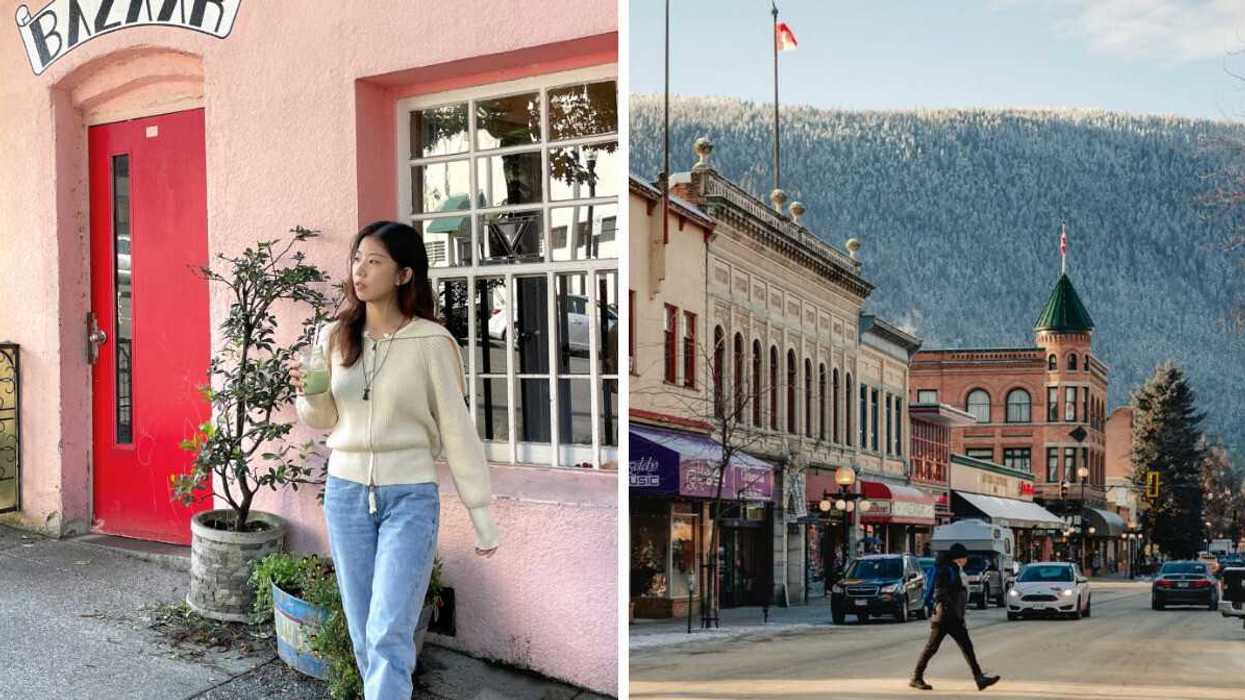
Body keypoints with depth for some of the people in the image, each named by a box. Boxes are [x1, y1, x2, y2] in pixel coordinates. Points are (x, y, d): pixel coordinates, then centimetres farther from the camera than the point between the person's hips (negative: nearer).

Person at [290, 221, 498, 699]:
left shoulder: (430, 342, -9)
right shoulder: (335, 337, 3)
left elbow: (456, 428, -4)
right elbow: (324, 419, 14)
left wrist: (481, 514, -4)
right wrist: (309, 393, -10)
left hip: (409, 496, -4)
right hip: (346, 493, 4)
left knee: (389, 634, -8)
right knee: (364, 633, 11)